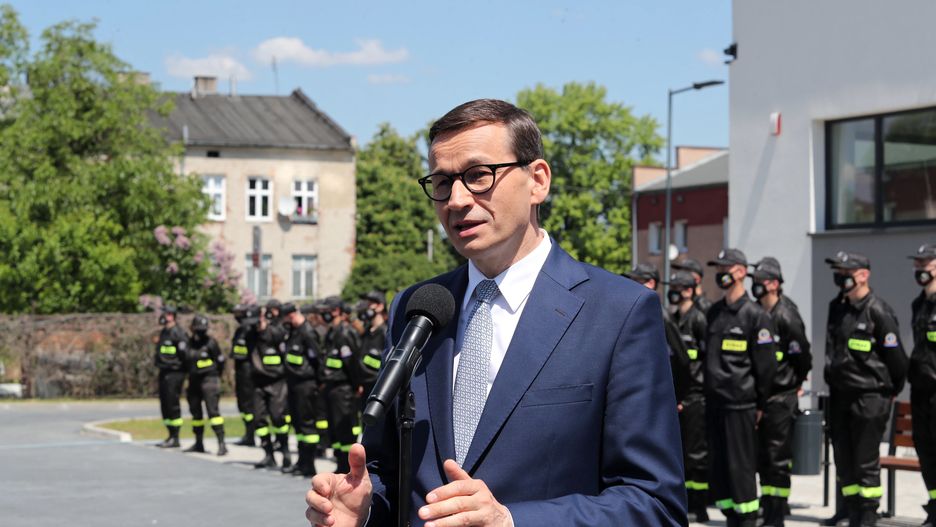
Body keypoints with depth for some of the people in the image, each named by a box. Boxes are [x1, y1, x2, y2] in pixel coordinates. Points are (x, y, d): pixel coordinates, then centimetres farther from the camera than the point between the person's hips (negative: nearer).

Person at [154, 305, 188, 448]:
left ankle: (175, 438, -2)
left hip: (174, 373, -9)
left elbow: (185, 352, -19)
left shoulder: (177, 333, -14)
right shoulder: (163, 332, 15)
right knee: (165, 405, 11)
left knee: (172, 405, -7)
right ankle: (171, 436, 18)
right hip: (164, 372, 9)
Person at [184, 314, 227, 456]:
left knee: (213, 411, -14)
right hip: (194, 381, 6)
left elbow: (220, 360, 0)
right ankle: (199, 443, 24)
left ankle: (221, 443, -17)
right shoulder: (190, 343, 8)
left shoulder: (210, 343, -7)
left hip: (208, 380, -6)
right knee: (195, 411, 12)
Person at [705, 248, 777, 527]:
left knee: (741, 467, -4)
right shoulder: (714, 312, 13)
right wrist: (708, 393, 15)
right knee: (718, 467, 9)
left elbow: (766, 365, -7)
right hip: (714, 403, 7)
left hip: (740, 405, -7)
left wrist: (761, 404, -5)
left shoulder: (755, 315, -8)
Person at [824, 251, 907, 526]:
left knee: (866, 462, -2)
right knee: (843, 460, 10)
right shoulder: (837, 308, 9)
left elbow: (896, 357, -10)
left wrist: (892, 391, 1)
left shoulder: (879, 312, -14)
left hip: (870, 398, -7)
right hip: (839, 395, 7)